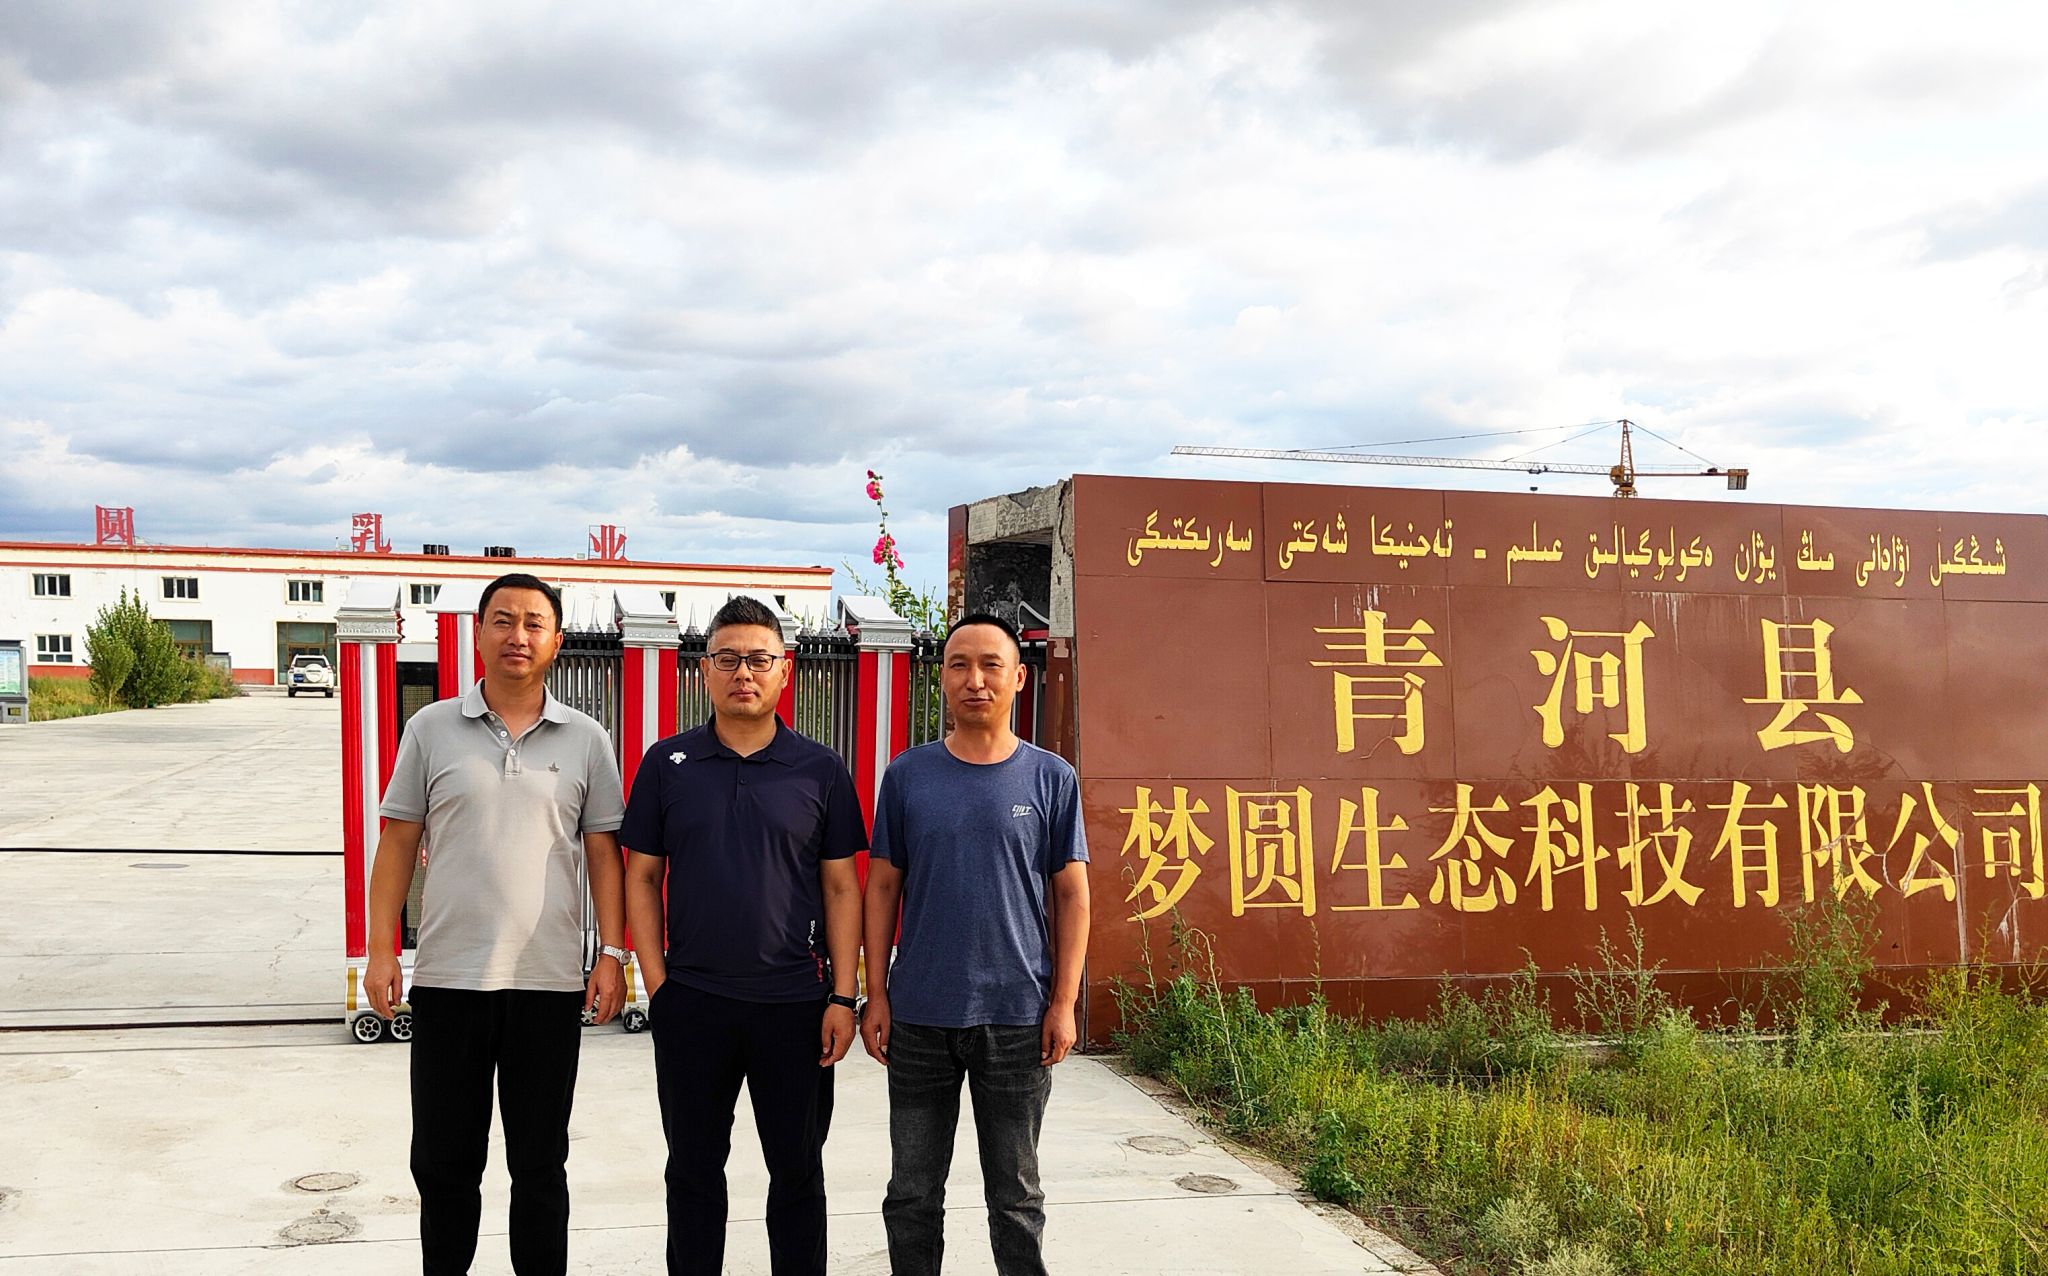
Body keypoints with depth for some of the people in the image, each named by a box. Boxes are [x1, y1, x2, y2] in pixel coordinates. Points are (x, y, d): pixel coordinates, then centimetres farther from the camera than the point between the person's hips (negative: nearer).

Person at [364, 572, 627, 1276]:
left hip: (550, 983, 0)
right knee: (443, 1163, 10)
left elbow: (604, 853, 6)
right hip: (448, 979, 0)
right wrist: (380, 950, -1)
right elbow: (398, 844, 5)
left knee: (540, 1165, 10)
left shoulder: (586, 740, 4)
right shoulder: (432, 729, 4)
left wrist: (612, 954, -2)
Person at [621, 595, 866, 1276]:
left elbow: (842, 887, 2)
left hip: (795, 1001, 0)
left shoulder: (820, 770, 1)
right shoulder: (667, 764, 3)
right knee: (694, 1169, 12)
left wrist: (843, 996, -3)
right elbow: (642, 876, 5)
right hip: (691, 1001, 1)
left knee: (798, 1169, 9)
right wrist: (656, 982, -3)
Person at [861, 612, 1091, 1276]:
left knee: (1016, 1197, 10)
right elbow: (883, 886, 6)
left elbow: (1072, 896, 2)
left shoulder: (1050, 779, 0)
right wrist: (876, 994, 0)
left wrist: (1063, 1003, -4)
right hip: (918, 1017, 1)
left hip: (1017, 1020, -1)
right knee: (912, 1195, 11)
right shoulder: (907, 776, 2)